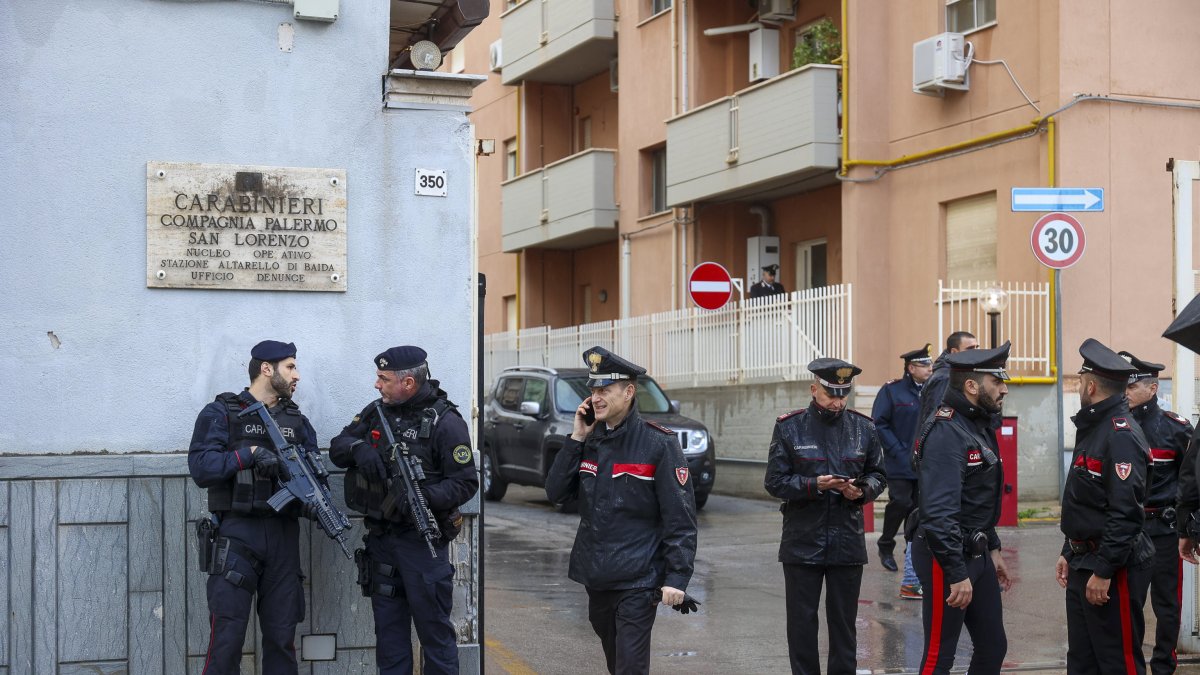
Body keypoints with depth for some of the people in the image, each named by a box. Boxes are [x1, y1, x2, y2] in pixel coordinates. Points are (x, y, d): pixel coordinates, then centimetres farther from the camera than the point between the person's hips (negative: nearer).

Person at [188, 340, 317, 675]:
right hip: (237, 535, -5)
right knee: (227, 637, -7)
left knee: (282, 635, 8)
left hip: (284, 533, 5)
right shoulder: (221, 413, 1)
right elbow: (201, 467, -11)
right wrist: (249, 454, -19)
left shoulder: (297, 420, 16)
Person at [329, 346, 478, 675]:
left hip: (423, 539, -6)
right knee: (388, 627, 13)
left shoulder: (445, 422, -12)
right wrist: (359, 448, -13)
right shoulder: (377, 411, 7)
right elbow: (337, 447, 10)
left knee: (433, 627, -1)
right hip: (381, 537, 6)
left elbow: (466, 483, -13)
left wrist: (425, 496, -29)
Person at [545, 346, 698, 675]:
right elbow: (556, 493, 2)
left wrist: (677, 577, -18)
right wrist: (576, 438, -5)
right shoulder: (589, 441, 7)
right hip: (596, 575, 6)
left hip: (637, 579, -6)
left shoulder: (658, 444, -11)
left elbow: (681, 518, -13)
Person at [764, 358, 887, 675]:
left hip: (848, 540, 2)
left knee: (844, 622, 9)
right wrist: (814, 485, -19)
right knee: (802, 622, 5)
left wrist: (862, 491, -10)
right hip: (802, 540, -2)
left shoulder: (864, 428, 4)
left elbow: (878, 475, 12)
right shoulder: (789, 427, -3)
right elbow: (774, 480, -4)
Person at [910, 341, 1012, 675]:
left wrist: (993, 550, 20)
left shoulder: (980, 426, 12)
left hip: (977, 556, 10)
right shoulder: (946, 433, -21)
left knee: (993, 647, 15)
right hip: (947, 558, -10)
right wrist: (958, 574, -27)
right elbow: (938, 512, -28)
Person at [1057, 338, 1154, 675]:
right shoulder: (1093, 428, 15)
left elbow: (1125, 512, -24)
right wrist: (1069, 553, 20)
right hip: (1084, 563, 10)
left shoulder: (1121, 434, -18)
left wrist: (1104, 571, -24)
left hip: (1113, 570, -10)